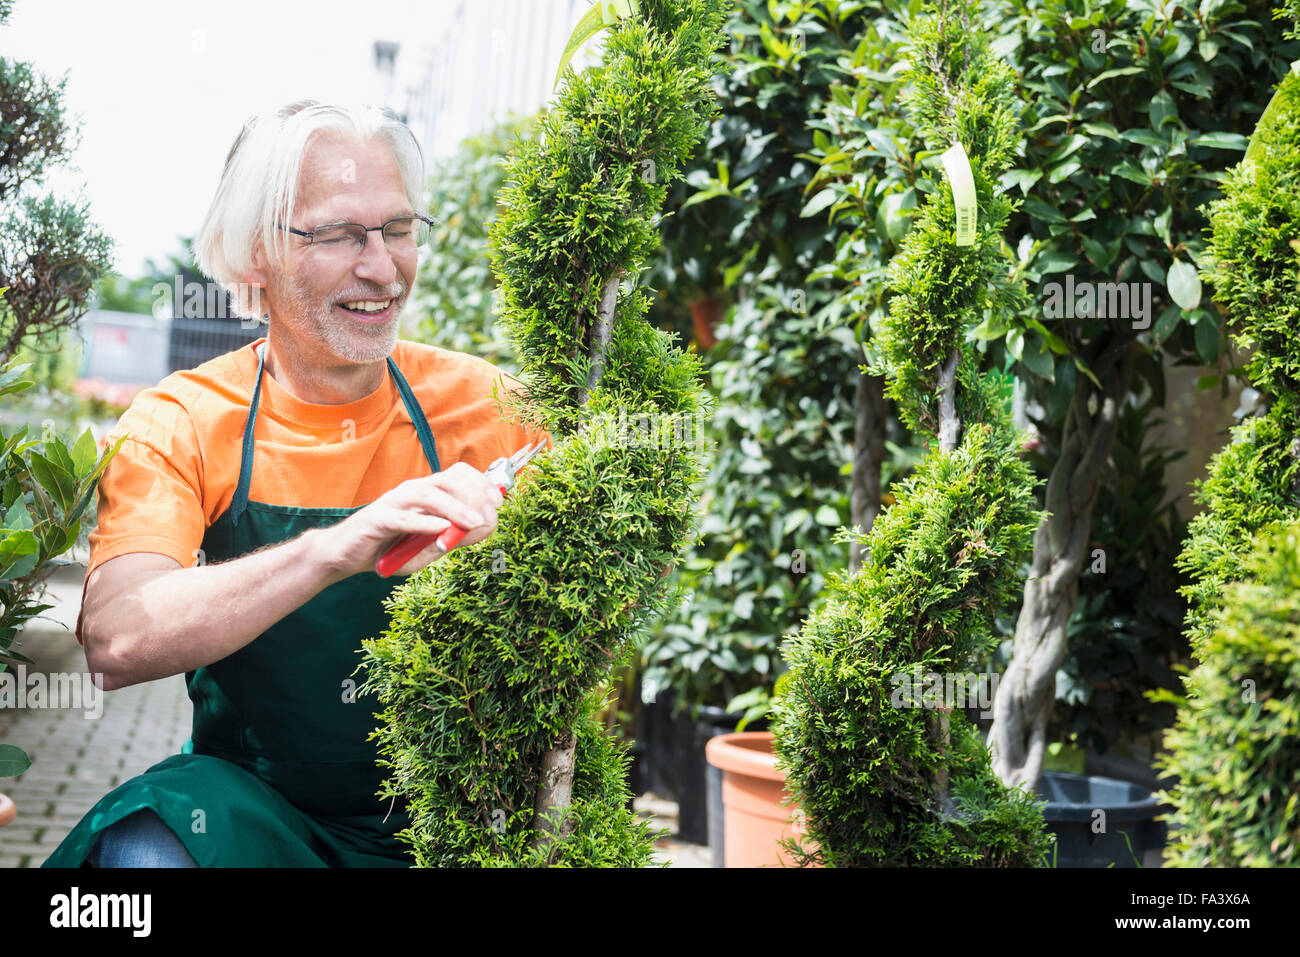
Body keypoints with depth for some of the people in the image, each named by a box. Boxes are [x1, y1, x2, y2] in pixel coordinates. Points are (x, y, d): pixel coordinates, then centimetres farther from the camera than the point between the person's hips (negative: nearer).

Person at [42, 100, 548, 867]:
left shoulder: (481, 404, -4)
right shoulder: (179, 426, -7)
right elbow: (116, 643, -24)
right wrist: (331, 550, -37)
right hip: (256, 801, -1)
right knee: (145, 844, -29)